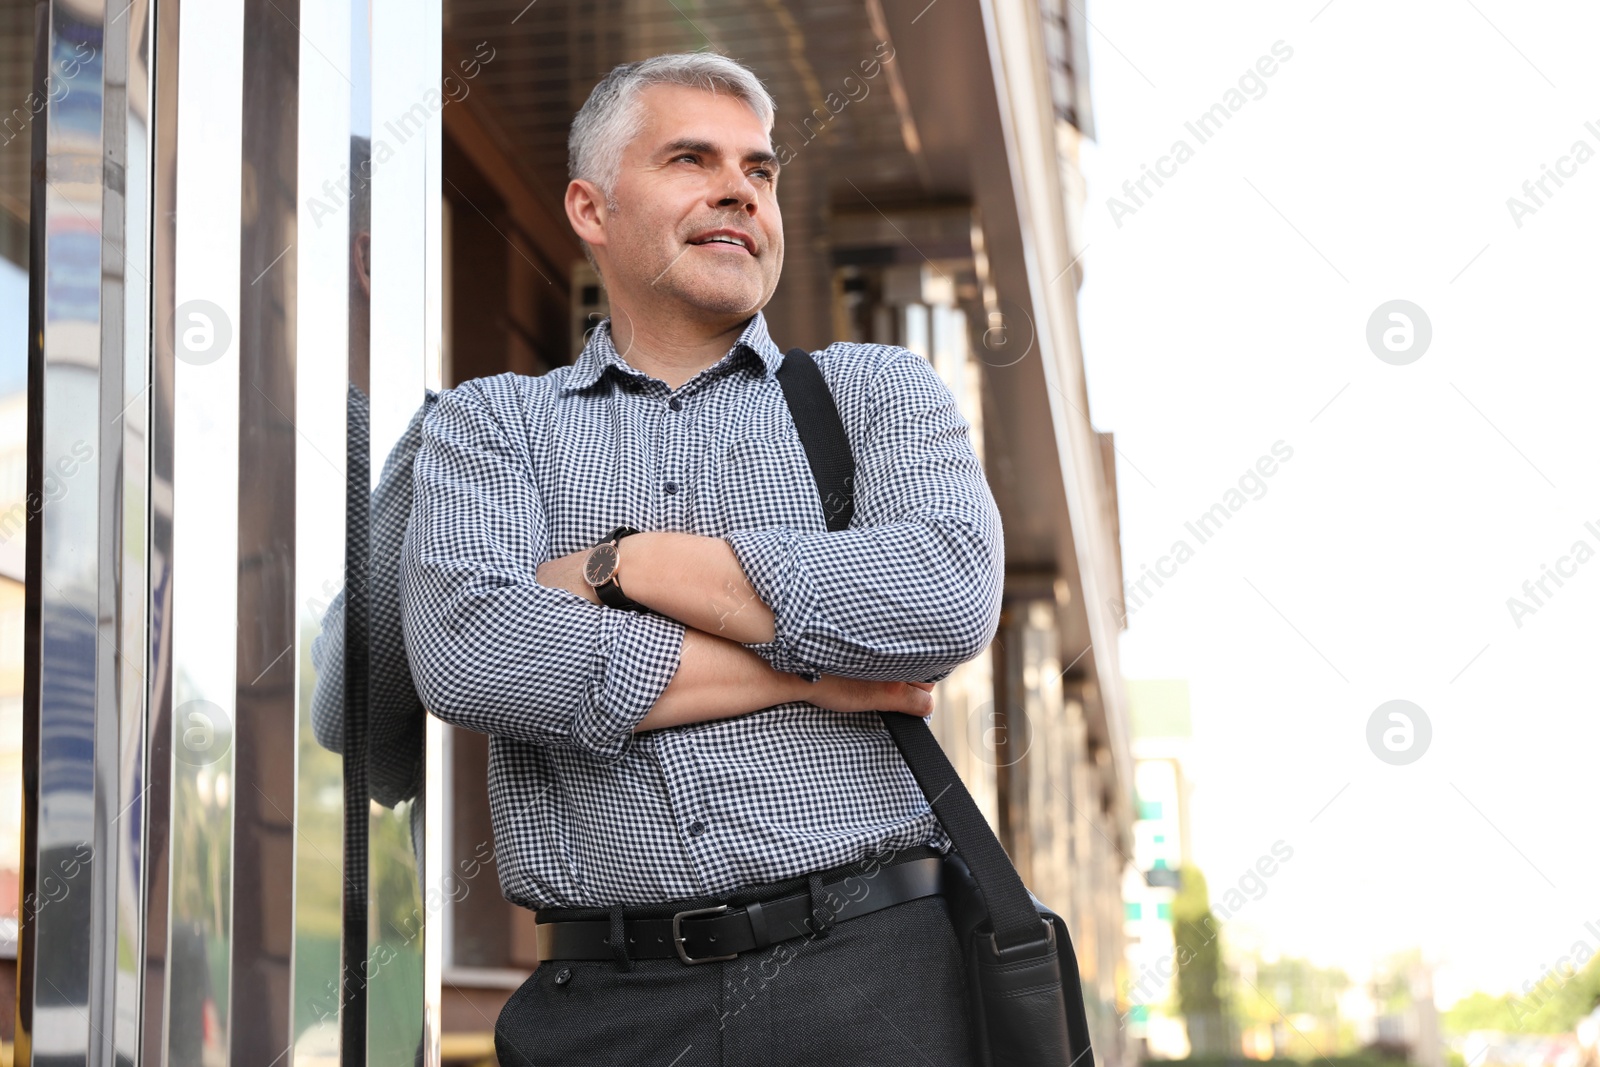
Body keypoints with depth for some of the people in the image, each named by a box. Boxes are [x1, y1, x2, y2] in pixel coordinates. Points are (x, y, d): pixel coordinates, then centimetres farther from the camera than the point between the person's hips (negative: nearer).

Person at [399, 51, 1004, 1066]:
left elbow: (950, 598, -9)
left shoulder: (879, 391, 11)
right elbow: (467, 652, -10)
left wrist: (621, 566, -7)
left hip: (872, 978, 1)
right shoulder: (489, 422, 9)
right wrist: (809, 675, -9)